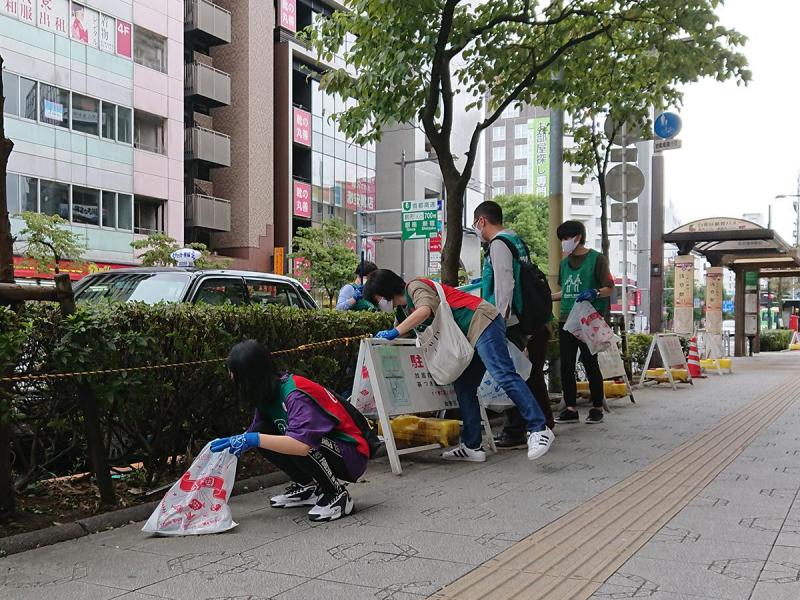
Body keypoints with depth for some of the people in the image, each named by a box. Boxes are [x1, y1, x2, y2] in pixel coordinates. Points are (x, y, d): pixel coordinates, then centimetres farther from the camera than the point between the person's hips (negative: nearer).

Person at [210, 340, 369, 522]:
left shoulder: (295, 395, -26)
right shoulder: (269, 395, 1)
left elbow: (301, 444, -39)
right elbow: (252, 435, 14)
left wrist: (255, 439, -35)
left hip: (351, 456, -8)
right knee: (261, 432, -5)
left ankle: (338, 495, -12)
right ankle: (306, 487, 10)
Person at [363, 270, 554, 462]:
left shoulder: (414, 286, -7)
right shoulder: (404, 308, 22)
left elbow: (426, 309, -26)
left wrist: (394, 332, -25)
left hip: (482, 322, -10)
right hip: (469, 338, 10)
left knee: (504, 376, -19)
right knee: (463, 387, 5)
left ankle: (539, 430, -21)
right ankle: (472, 447, 6)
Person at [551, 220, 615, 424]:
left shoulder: (596, 259, -3)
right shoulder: (565, 262, 17)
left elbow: (609, 288, -7)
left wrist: (594, 293, -25)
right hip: (566, 320, 6)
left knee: (590, 363, -2)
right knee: (566, 365, 4)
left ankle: (597, 407, 10)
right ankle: (571, 408, 11)